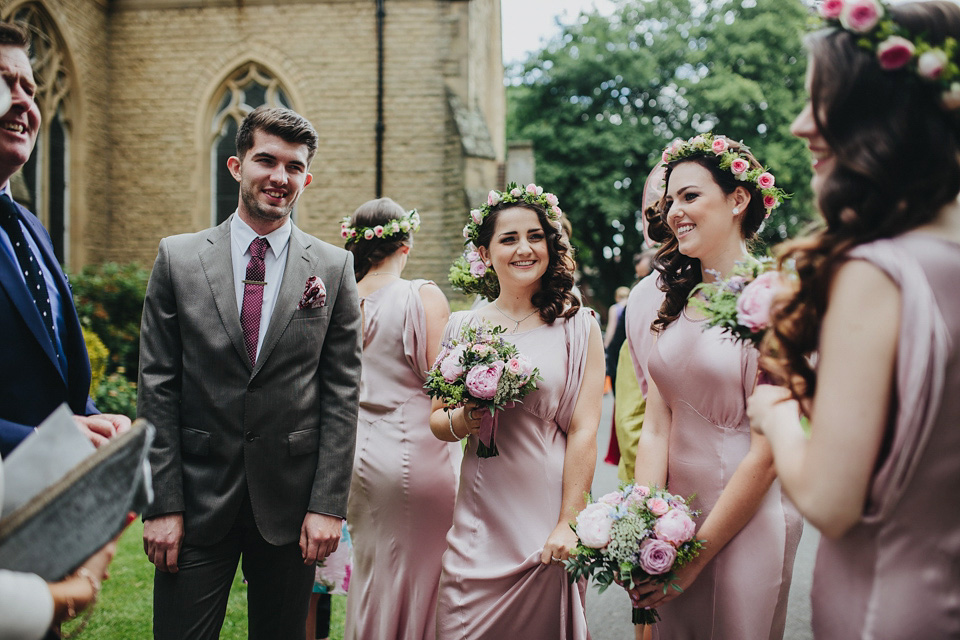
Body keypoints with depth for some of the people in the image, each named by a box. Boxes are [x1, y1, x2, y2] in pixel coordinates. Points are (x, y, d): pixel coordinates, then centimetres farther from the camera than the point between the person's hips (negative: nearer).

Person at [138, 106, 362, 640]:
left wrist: (328, 504, -5)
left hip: (292, 504, 1)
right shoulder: (178, 258, 1)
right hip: (197, 500, 0)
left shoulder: (334, 267, 1)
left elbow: (342, 392, 0)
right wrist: (162, 504, -6)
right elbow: (158, 388, -1)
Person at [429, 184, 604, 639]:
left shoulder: (578, 327, -1)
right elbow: (435, 419, 13)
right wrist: (461, 421, -10)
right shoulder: (463, 327, 7)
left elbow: (583, 431, -6)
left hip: (548, 513, -2)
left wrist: (568, 525, -11)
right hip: (479, 515, 2)